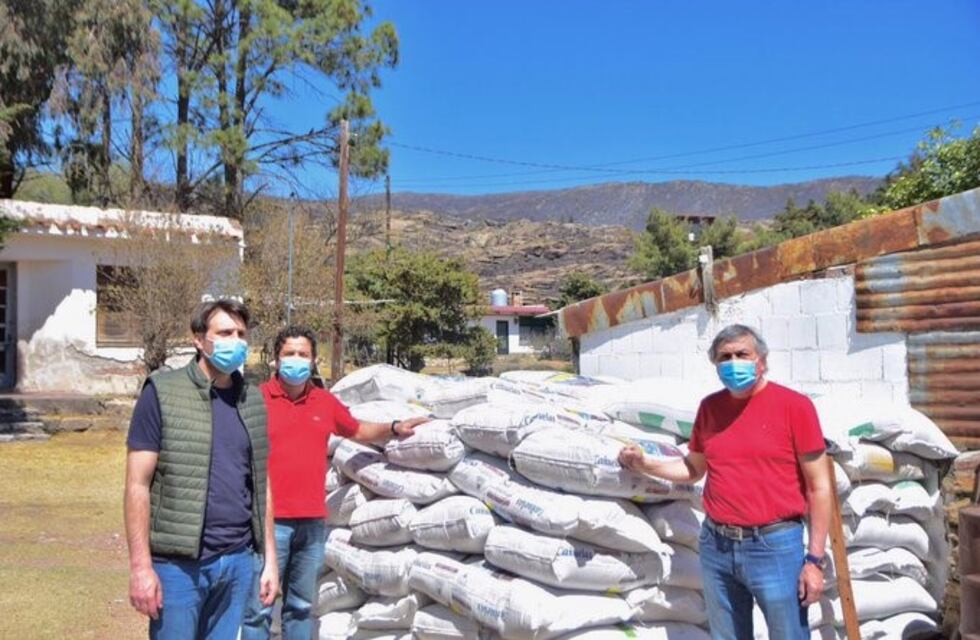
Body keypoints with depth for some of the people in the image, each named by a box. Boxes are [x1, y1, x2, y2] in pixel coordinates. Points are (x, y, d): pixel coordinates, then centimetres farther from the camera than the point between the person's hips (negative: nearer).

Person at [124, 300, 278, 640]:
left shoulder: (253, 400, 9)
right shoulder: (163, 394, -5)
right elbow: (138, 486, -7)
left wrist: (269, 558, 11)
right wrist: (141, 566, -12)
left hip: (238, 562, 4)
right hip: (179, 564, -4)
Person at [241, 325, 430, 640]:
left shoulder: (325, 401, 9)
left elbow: (357, 430, 27)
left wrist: (393, 428, 13)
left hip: (313, 523, 5)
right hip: (270, 520, -5)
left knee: (301, 606, 16)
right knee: (260, 608, -1)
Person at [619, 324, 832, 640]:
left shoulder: (794, 405, -8)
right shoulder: (709, 407, 7)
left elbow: (819, 487, -6)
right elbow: (693, 468, 21)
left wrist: (815, 559, -9)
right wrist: (644, 464, 6)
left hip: (774, 546, -5)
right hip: (716, 546, 5)